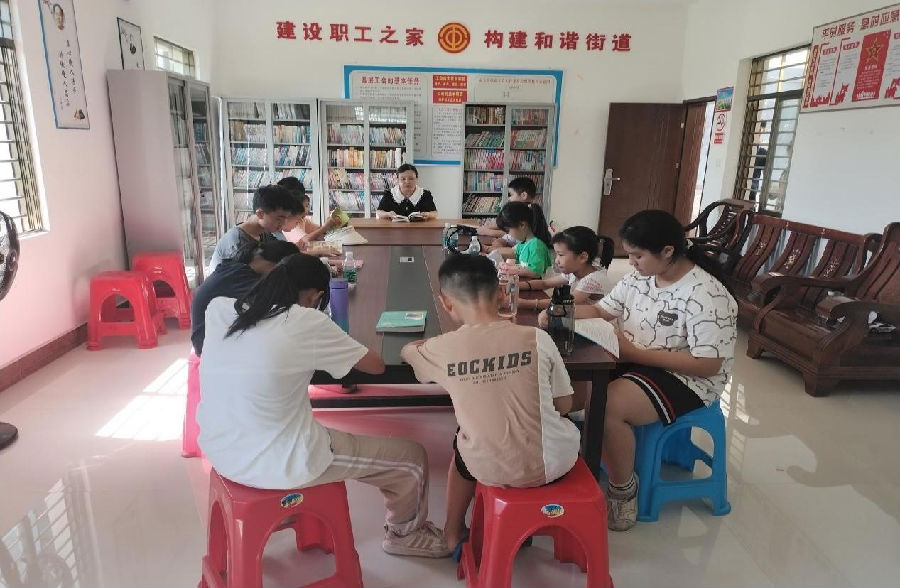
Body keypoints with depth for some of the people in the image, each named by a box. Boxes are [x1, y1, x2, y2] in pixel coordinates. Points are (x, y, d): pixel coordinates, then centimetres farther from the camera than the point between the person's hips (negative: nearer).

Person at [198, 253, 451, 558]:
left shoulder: (218, 309, -5)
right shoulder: (308, 324, -20)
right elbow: (375, 365, -6)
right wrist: (336, 343, 12)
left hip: (218, 451, 8)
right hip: (278, 466, -7)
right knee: (412, 457, 8)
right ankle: (404, 534, 38)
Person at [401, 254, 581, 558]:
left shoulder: (442, 349, -11)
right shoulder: (537, 338, -12)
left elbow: (408, 350, 13)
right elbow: (565, 405, -1)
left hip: (493, 470, 0)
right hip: (553, 463, 1)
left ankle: (453, 533, 44)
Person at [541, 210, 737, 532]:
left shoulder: (705, 295, -21)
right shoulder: (640, 277, 2)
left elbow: (708, 365, -23)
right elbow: (600, 310, 6)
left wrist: (634, 353, -24)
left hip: (687, 379, -7)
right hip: (634, 362, 8)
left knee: (607, 406, -30)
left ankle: (623, 491, -5)